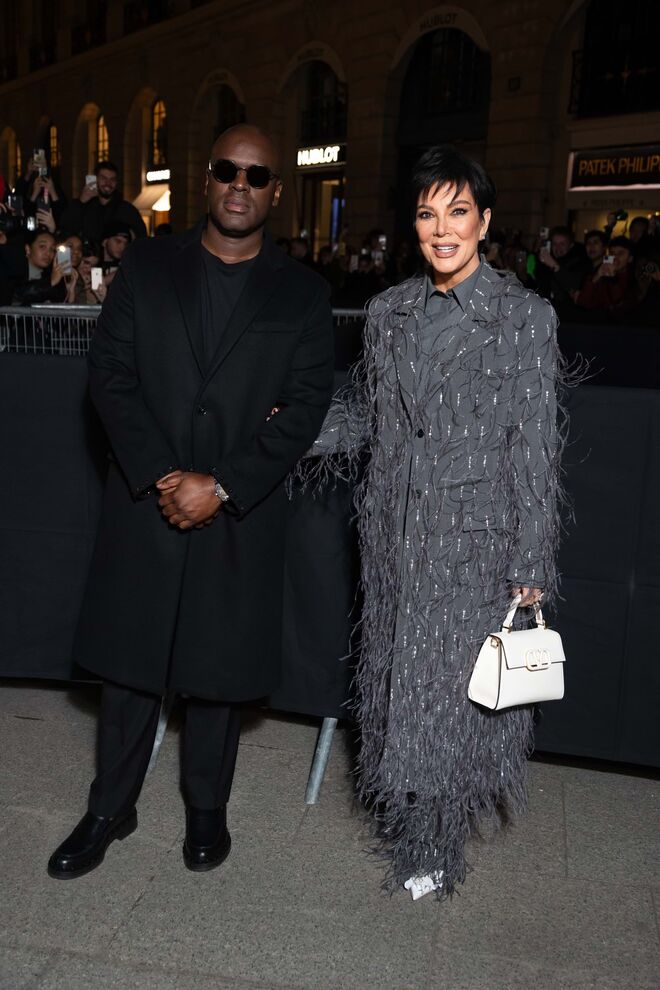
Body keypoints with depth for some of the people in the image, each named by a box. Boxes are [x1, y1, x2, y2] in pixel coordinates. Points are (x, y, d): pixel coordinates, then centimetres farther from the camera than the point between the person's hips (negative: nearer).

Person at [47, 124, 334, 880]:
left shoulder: (301, 294, 3)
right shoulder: (147, 266, 5)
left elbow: (305, 407, -4)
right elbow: (109, 373, -1)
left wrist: (221, 487, -13)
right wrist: (161, 475, -13)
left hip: (241, 512, 0)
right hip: (144, 501, 1)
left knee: (218, 664, 10)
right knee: (128, 658, 9)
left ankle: (206, 806, 31)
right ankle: (109, 810, 28)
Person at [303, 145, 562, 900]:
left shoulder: (524, 316, -6)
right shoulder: (387, 313, 7)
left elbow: (534, 447, -7)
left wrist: (531, 564, -9)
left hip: (475, 534, -4)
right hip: (395, 532, 4)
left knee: (452, 684, 4)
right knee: (396, 674, 13)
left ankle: (432, 848, 24)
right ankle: (403, 810, 34)